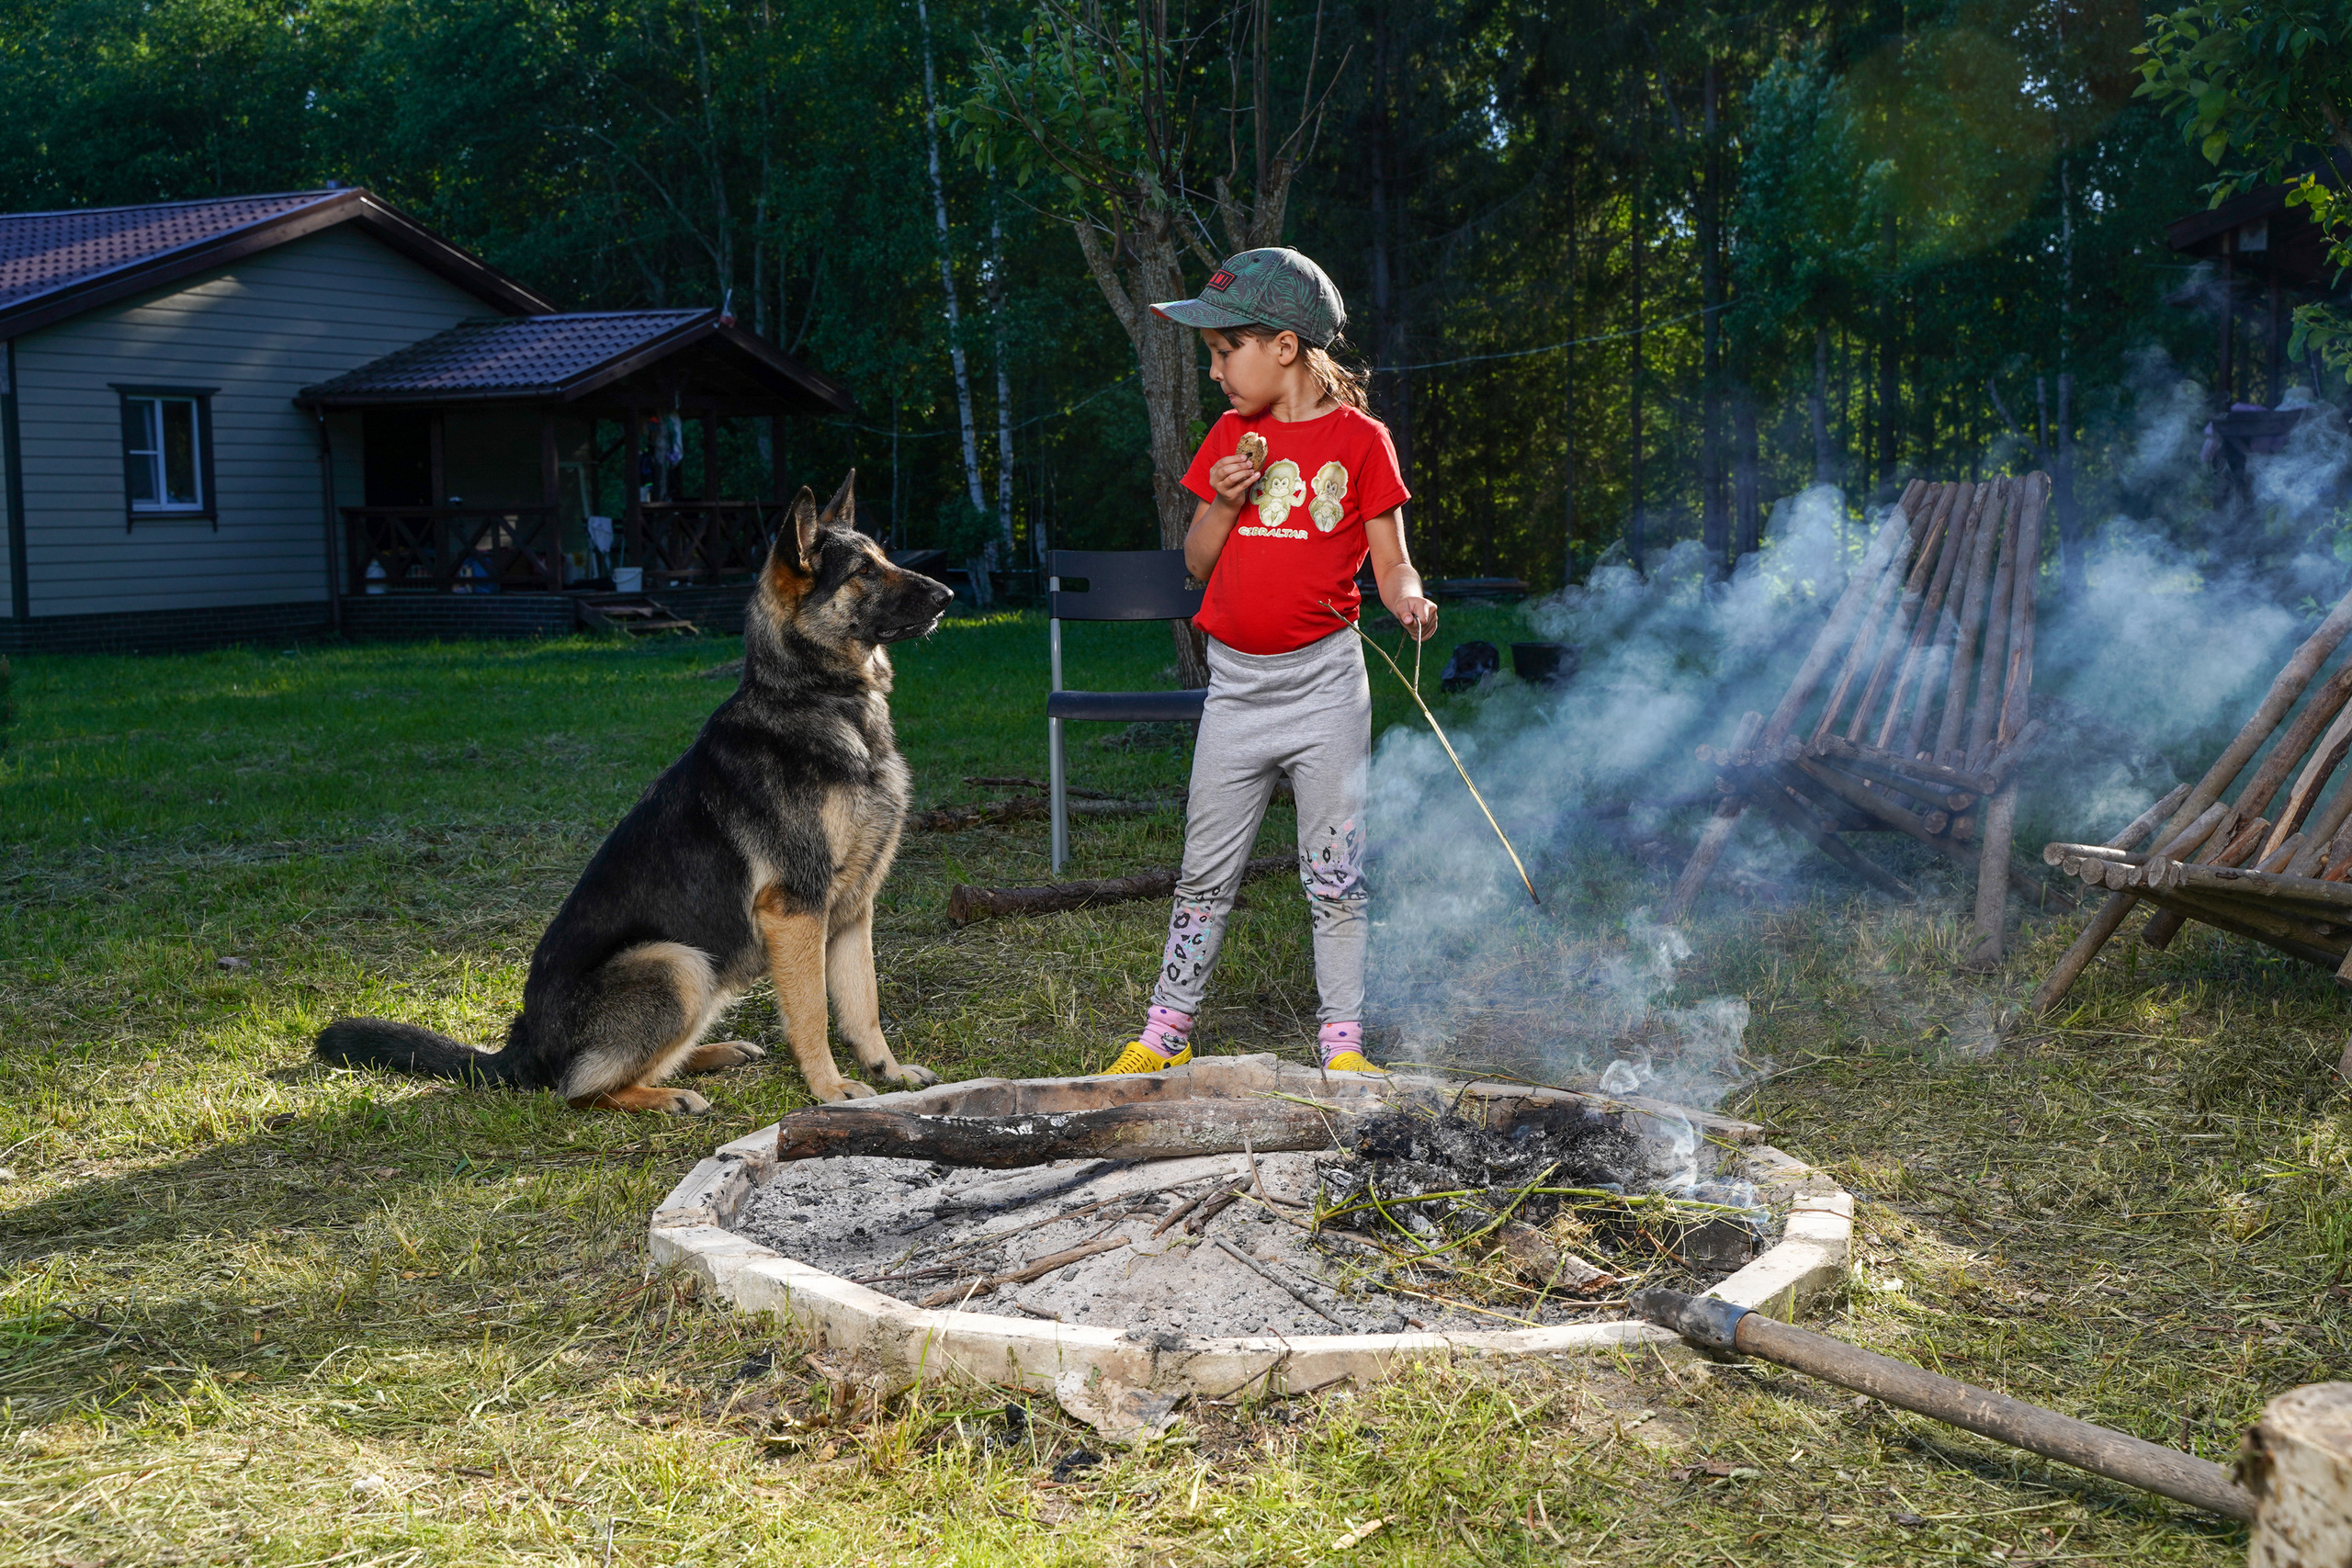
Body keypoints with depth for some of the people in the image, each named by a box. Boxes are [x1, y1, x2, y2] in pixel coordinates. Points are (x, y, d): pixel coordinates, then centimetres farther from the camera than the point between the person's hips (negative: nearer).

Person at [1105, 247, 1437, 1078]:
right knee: (1205, 872, 11)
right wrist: (1225, 501, -8)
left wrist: (1409, 600, -24)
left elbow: (1390, 562, -2)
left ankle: (1342, 1043, 12)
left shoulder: (1360, 439, -3)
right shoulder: (1231, 435, 8)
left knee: (1335, 875, 2)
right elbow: (1198, 563, 10)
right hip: (1236, 683, 4)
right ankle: (1165, 1031, 21)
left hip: (1324, 682, -3)